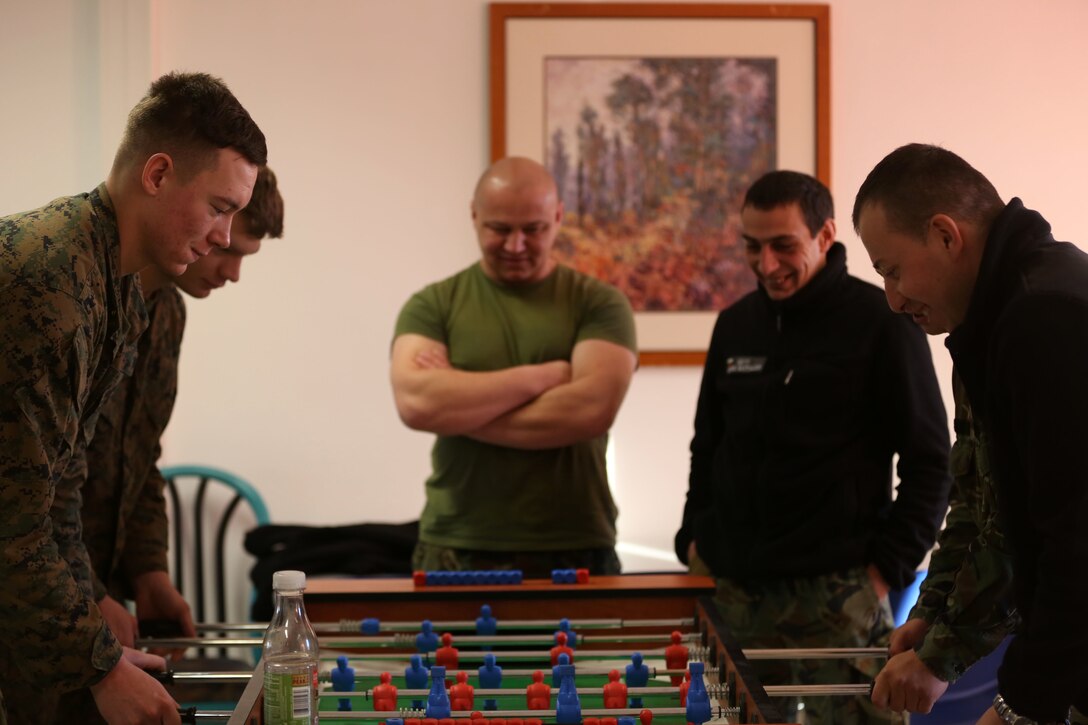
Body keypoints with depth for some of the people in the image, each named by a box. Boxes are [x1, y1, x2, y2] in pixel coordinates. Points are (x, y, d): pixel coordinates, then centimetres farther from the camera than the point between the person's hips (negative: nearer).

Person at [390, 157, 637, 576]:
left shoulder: (598, 303, 4)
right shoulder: (433, 305, 6)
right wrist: (543, 376, -9)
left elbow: (592, 408, -12)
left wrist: (458, 410, -9)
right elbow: (416, 403, -12)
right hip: (455, 552, 1)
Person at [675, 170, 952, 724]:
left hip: (837, 591, -5)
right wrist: (694, 538, 12)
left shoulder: (881, 323, -5)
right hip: (734, 588, 5)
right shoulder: (734, 325, 12)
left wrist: (890, 563, -9)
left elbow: (928, 459, -4)